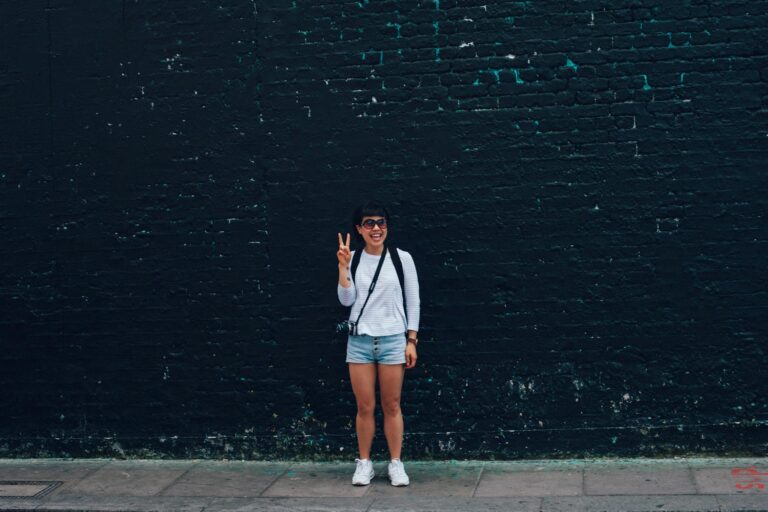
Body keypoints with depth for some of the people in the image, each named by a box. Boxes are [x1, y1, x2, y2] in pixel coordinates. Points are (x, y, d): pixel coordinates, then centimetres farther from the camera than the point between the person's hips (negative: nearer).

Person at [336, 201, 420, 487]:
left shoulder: (402, 258, 1)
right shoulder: (353, 259, 4)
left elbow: (413, 301, 3)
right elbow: (347, 300, -1)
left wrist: (411, 340, -1)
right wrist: (343, 266, -11)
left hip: (393, 339, -1)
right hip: (360, 339, 1)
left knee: (392, 406, 4)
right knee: (365, 407, 4)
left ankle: (396, 463, 13)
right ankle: (364, 463, 15)